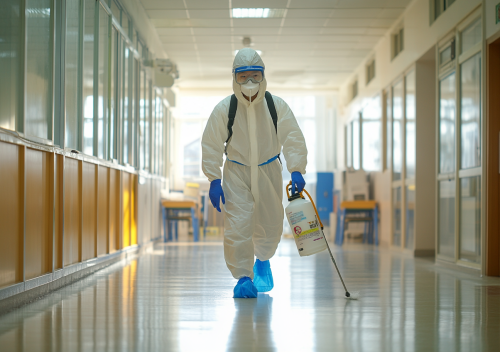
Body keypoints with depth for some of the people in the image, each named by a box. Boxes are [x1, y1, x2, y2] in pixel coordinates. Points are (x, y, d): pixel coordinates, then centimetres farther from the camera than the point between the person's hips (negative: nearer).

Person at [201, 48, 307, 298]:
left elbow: (293, 139, -6)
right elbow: (211, 146, -5)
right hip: (236, 172, -1)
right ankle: (243, 277, -7)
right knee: (237, 225, -15)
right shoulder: (224, 109, -11)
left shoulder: (277, 106, -9)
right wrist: (214, 179, -10)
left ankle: (262, 260, 41)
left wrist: (296, 170, -19)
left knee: (270, 225, 10)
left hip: (268, 171, 2)